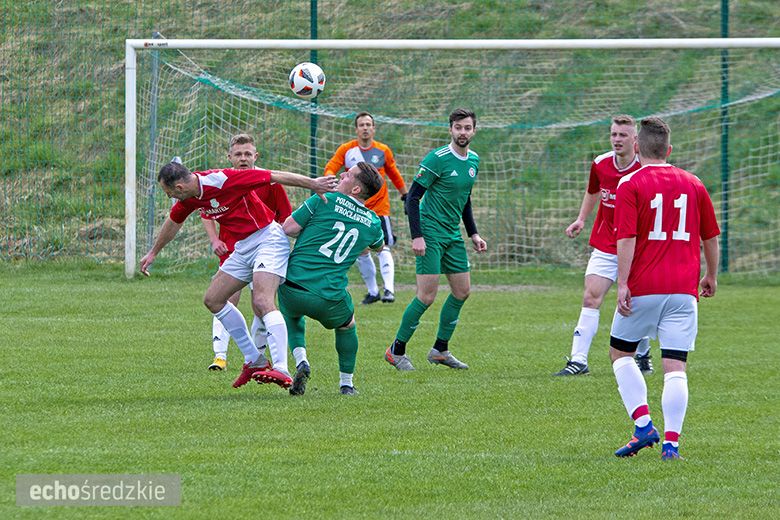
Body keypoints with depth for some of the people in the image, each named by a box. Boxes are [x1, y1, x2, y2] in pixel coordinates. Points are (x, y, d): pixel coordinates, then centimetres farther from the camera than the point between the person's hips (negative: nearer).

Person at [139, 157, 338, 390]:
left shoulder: (222, 181, -24)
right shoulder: (189, 197, 3)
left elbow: (274, 176, -19)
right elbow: (173, 222, 25)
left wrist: (312, 183, -15)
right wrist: (153, 252, 37)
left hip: (268, 238, -10)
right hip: (243, 247, 10)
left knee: (262, 302, -26)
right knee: (212, 300, 9)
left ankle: (281, 370, -37)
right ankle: (254, 361, 15)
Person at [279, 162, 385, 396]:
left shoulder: (325, 200, -5)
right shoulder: (373, 223, 7)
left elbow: (288, 228, -3)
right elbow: (379, 245, 31)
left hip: (293, 287, -1)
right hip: (330, 301, 1)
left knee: (293, 315, 34)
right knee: (347, 326, 34)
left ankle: (301, 360, 10)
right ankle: (346, 383, 36)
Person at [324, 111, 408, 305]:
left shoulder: (383, 151, 3)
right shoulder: (346, 150, 1)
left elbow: (395, 175, 15)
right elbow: (330, 168, -8)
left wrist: (406, 197, 19)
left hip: (379, 208, -2)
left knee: (382, 248, -16)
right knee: (361, 251, 5)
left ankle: (389, 289, -22)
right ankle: (372, 292, 18)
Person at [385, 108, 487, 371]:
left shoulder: (474, 161, 8)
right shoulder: (437, 159, -15)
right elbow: (412, 197, -15)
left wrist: (473, 233, 18)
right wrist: (417, 236, -21)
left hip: (453, 235, 8)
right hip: (430, 234, -8)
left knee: (462, 291, 7)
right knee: (427, 296, -11)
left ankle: (440, 350, 19)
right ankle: (396, 351, 1)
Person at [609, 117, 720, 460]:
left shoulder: (630, 185, -3)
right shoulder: (693, 184, 10)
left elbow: (627, 238, -13)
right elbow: (710, 237, 17)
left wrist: (623, 283, -14)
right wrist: (711, 276, 31)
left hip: (643, 289, -3)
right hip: (684, 290, 3)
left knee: (620, 354, 15)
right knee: (675, 367, 0)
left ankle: (643, 425, 0)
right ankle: (671, 441, -11)